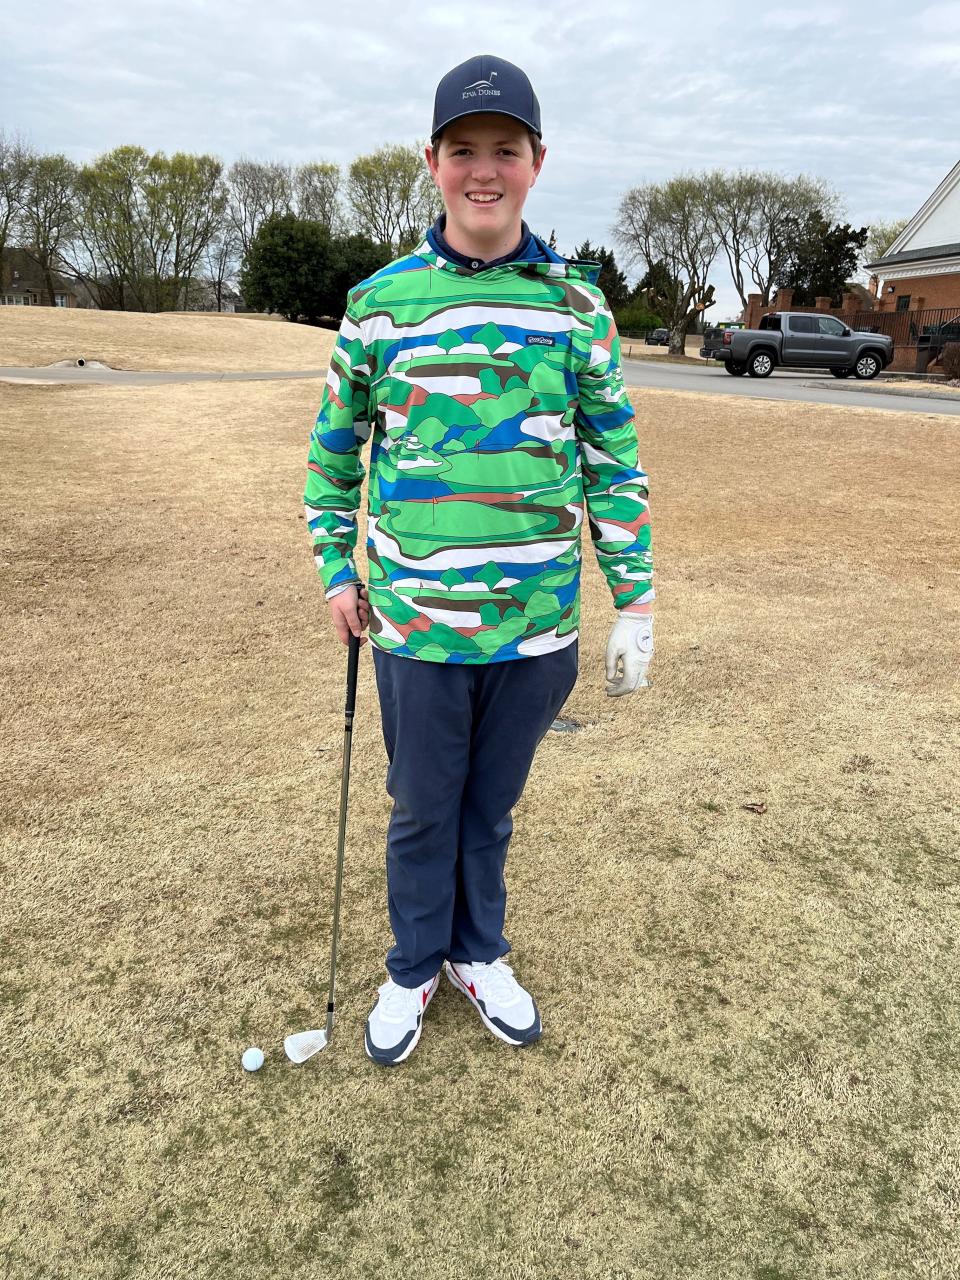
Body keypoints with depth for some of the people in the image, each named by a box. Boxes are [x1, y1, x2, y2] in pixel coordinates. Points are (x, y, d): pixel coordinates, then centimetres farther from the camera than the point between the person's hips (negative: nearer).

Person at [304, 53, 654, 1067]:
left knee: (492, 807, 18)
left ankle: (477, 955, 41)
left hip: (537, 624, 1)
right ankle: (413, 970, 38)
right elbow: (334, 447, 10)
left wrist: (635, 601, 2)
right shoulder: (380, 302, 0)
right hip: (417, 624, -1)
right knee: (422, 811, 14)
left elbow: (614, 457, 5)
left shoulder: (577, 303, 2)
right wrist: (335, 572, 7)